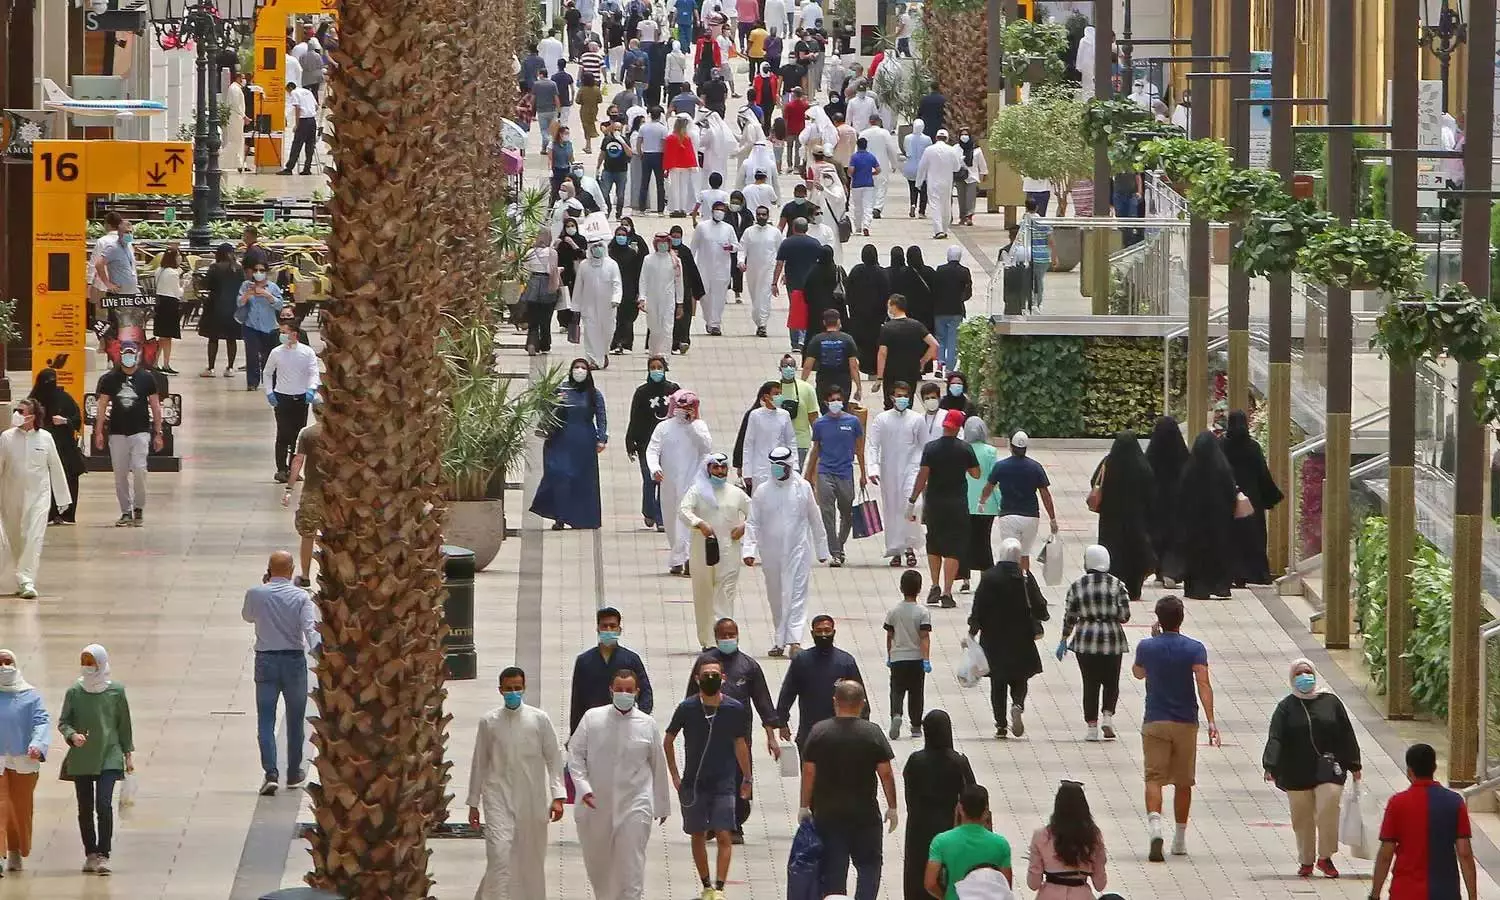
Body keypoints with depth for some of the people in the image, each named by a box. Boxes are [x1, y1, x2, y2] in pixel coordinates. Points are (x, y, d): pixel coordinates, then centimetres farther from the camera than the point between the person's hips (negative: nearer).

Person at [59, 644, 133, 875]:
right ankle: (91, 854, 17)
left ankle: (103, 855, -13)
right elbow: (62, 722, 5)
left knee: (104, 805, -15)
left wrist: (128, 753, 8)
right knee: (85, 808, 7)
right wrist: (72, 735, -17)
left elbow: (124, 724, 7)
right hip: (81, 759, 2)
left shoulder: (116, 691, -1)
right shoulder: (74, 692, 1)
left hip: (109, 757, -2)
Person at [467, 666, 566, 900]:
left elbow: (553, 758, 3)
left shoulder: (540, 720, 0)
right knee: (499, 854, -14)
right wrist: (473, 803, 9)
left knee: (531, 859, 9)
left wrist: (557, 797, -6)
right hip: (498, 798, -1)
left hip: (532, 801, 1)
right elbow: (479, 763, 8)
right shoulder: (489, 722, 1)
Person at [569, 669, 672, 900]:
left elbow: (659, 766, 8)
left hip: (635, 805, -2)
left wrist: (663, 805, 13)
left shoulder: (648, 725, 0)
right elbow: (575, 754, 2)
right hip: (596, 806, 2)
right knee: (597, 864, 13)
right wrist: (582, 787, -13)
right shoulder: (592, 719, 0)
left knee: (631, 865, -10)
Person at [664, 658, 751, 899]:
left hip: (724, 783, -1)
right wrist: (674, 776, 4)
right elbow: (668, 741, 7)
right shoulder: (687, 708, -6)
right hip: (693, 784, 1)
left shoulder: (735, 709, -4)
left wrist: (746, 779, 13)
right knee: (698, 836, 9)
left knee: (724, 836, -11)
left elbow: (740, 744, 9)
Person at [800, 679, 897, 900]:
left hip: (827, 813, 1)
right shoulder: (872, 733, -7)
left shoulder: (819, 732, -4)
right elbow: (885, 774, -5)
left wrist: (805, 807, 9)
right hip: (865, 813, -1)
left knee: (833, 868, 7)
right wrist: (892, 807, 5)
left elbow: (808, 772, -1)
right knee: (869, 865, 10)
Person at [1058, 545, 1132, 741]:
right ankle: (1107, 716, -5)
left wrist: (1063, 640, 13)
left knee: (1090, 684, 6)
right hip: (1112, 638, -1)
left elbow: (1069, 617, 2)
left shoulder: (1076, 586, -1)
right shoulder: (1117, 585, -4)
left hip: (1085, 640, 1)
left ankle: (1091, 726, 4)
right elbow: (1125, 616, -6)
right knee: (1111, 682, 14)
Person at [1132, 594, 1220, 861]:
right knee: (1183, 782, 13)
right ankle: (1180, 839, 22)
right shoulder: (1194, 649, -6)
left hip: (1154, 722, 0)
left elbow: (1138, 673, 20)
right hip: (1185, 723, 0)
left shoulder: (1147, 647, -1)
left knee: (1154, 778, -5)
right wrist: (1211, 721, -21)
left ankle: (1155, 826, -30)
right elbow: (1203, 684, -17)